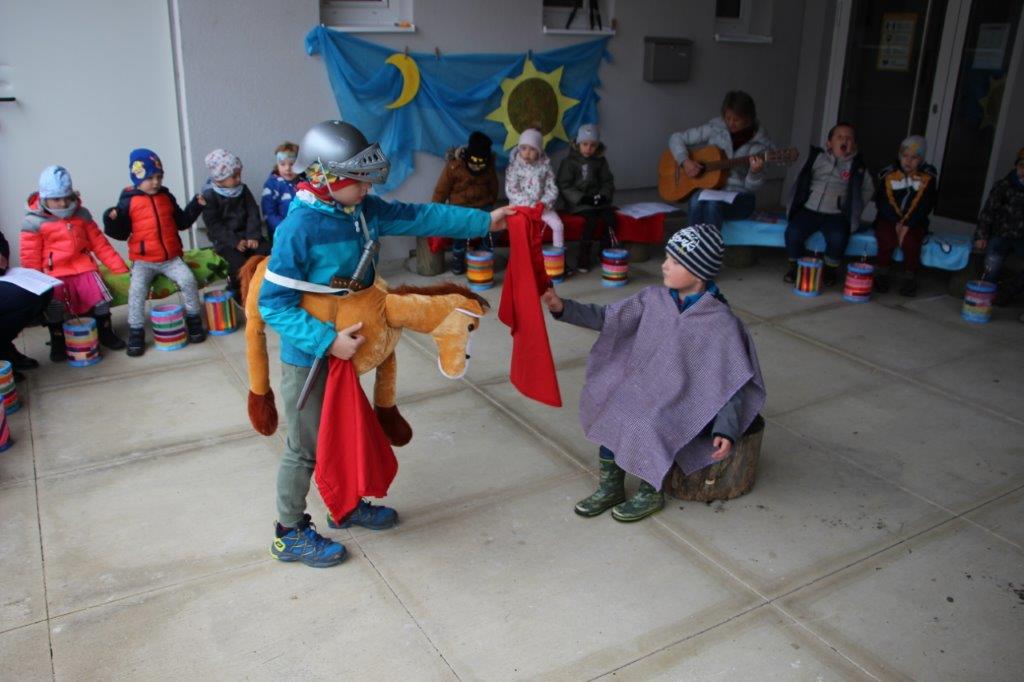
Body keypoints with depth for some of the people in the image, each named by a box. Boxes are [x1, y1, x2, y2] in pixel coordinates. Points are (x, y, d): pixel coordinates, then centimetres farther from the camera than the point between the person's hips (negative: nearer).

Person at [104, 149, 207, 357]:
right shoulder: (128, 201, -1)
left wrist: (196, 206, 7)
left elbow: (181, 222, 17)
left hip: (171, 257, 2)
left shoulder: (167, 197, 9)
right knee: (137, 289, -22)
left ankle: (194, 320, 1)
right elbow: (121, 233, 1)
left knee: (188, 280, -19)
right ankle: (136, 332, -10)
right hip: (143, 260, -2)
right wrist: (112, 220, -19)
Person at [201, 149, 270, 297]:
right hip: (224, 239, -4)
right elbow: (214, 225, -12)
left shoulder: (243, 189, 5)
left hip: (245, 234, 5)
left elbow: (253, 213, 3)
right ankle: (237, 290, -2)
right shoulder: (209, 196, -9)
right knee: (238, 261, -27)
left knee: (266, 252, -18)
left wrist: (253, 236, -12)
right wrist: (235, 241, -20)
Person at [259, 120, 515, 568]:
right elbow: (273, 303, -24)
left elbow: (418, 216, 5)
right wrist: (327, 341, -29)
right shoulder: (299, 228, -25)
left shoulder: (361, 210, -3)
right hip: (308, 358, -7)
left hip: (345, 347, 8)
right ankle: (290, 534, 26)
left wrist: (483, 221, 6)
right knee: (306, 448, 6)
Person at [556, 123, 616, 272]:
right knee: (591, 218, -30)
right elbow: (564, 186, -6)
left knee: (609, 215, -24)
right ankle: (583, 259, -23)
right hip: (577, 202, -4)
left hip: (597, 200, 4)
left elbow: (608, 182, 15)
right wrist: (582, 198, -17)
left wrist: (603, 195, -6)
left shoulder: (601, 161, 11)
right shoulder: (569, 162, -1)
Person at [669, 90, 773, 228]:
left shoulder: (760, 142, -5)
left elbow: (751, 186, -8)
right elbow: (676, 138, 4)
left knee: (713, 204, -35)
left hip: (739, 197, -2)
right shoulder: (714, 129, -1)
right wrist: (685, 161, -13)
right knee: (697, 201, -34)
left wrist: (755, 172, -30)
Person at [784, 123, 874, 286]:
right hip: (809, 210, 1)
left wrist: (854, 209, 4)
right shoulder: (817, 158, 12)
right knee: (793, 232, -26)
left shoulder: (857, 167, 9)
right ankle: (795, 266, -1)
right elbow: (801, 183, 15)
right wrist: (797, 203, 5)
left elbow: (868, 190, 13)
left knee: (838, 238, -30)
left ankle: (830, 270, -3)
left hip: (836, 214, -1)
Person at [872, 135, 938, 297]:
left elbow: (925, 205, -7)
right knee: (887, 238, -29)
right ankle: (882, 276, -9)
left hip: (914, 222, 0)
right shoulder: (888, 173, 2)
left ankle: (909, 279, -12)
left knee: (910, 240, -29)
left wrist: (907, 225, -20)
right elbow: (882, 201, -5)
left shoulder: (929, 176, 1)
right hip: (888, 219, 0)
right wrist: (896, 223, -18)